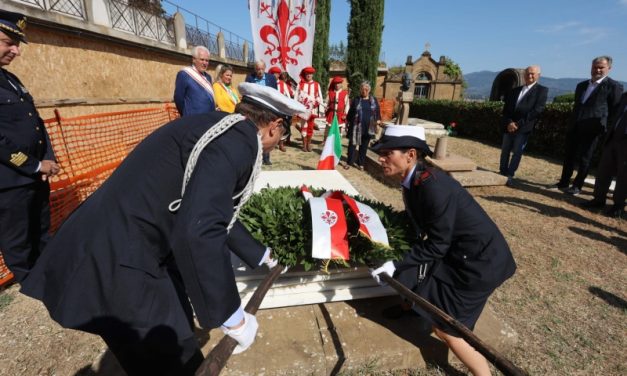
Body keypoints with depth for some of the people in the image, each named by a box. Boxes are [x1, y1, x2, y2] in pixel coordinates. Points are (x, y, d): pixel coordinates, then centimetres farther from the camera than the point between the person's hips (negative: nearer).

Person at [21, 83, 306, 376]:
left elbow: (216, 215, 20)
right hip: (116, 260, -9)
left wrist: (261, 255, 31)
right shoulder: (239, 140, -21)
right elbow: (198, 231, -35)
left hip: (129, 246, 10)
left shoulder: (226, 132, 9)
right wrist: (232, 318, -20)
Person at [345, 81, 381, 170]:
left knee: (364, 146, 10)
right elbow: (350, 112, 7)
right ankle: (349, 162, 13)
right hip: (356, 126, -2)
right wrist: (348, 122, 5)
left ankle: (360, 163, 21)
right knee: (352, 144, 1)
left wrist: (378, 119, -4)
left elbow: (378, 111, 12)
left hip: (369, 128, 2)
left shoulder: (374, 100, 7)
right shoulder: (356, 100, 3)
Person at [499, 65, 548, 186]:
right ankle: (502, 173, 19)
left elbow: (538, 110, -9)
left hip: (524, 127, -4)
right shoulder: (515, 90, 16)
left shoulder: (542, 90, 3)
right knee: (505, 151, 8)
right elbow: (506, 108, 8)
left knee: (517, 152, -4)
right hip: (509, 126, 5)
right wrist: (508, 122, -10)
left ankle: (510, 176, 3)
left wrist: (519, 123, -16)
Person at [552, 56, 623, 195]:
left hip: (592, 129, -6)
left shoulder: (614, 86, -4)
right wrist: (571, 124, 15)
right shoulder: (581, 85, 15)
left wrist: (606, 129, -10)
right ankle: (563, 183, 17)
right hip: (575, 128, 6)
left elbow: (615, 111, -5)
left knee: (584, 159, 2)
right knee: (569, 156, 9)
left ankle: (577, 186, 10)